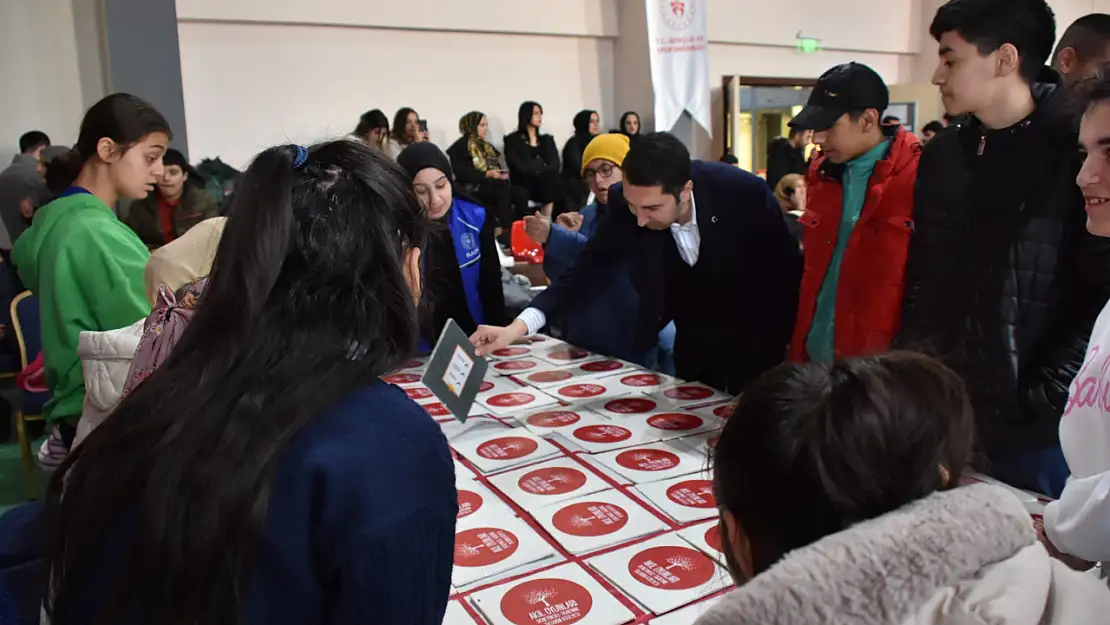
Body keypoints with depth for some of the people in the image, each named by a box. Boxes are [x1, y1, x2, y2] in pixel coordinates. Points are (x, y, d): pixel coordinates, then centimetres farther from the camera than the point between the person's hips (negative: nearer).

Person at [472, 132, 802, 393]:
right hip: (693, 342, 3)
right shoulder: (625, 203, -21)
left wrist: (790, 345, -9)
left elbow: (788, 271, -16)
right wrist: (518, 326, -28)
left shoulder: (745, 192, -28)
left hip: (755, 342, -2)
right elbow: (589, 267, -17)